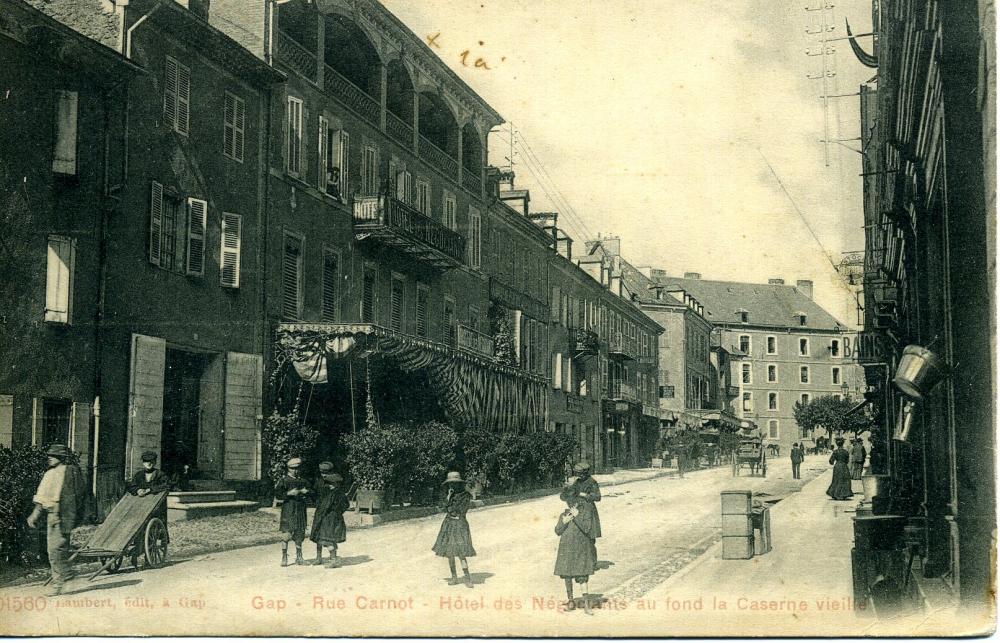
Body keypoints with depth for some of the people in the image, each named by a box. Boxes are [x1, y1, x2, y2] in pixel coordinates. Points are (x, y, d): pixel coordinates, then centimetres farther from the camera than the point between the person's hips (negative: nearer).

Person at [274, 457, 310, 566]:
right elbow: (277, 494, -8)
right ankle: (284, 558, -2)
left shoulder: (302, 480, 13)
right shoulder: (283, 481, -2)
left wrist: (304, 492, -2)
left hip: (300, 510, 5)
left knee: (299, 533, 9)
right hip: (288, 509, -5)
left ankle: (299, 557, 17)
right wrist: (289, 493, -19)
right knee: (286, 533, -8)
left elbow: (309, 490, 19)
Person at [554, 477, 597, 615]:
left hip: (581, 548, -4)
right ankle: (570, 600, 20)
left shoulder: (585, 511, -4)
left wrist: (577, 517, -19)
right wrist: (564, 522, -12)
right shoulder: (564, 515, 7)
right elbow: (558, 531, 5)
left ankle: (586, 602, -11)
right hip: (566, 548, 5)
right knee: (567, 575, 8)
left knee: (582, 575, -10)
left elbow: (587, 529, -13)